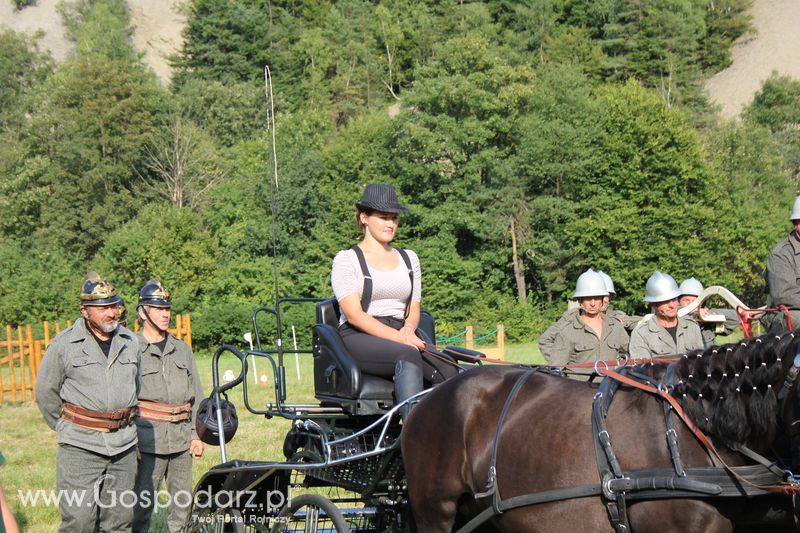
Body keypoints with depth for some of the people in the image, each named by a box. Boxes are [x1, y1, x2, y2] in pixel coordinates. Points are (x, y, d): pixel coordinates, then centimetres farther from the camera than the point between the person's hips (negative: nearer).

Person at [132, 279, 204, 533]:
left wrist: (197, 435, 10)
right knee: (142, 503, -7)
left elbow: (196, 395, 17)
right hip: (148, 439, -5)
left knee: (183, 501, 8)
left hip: (181, 439, 5)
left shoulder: (182, 349, 15)